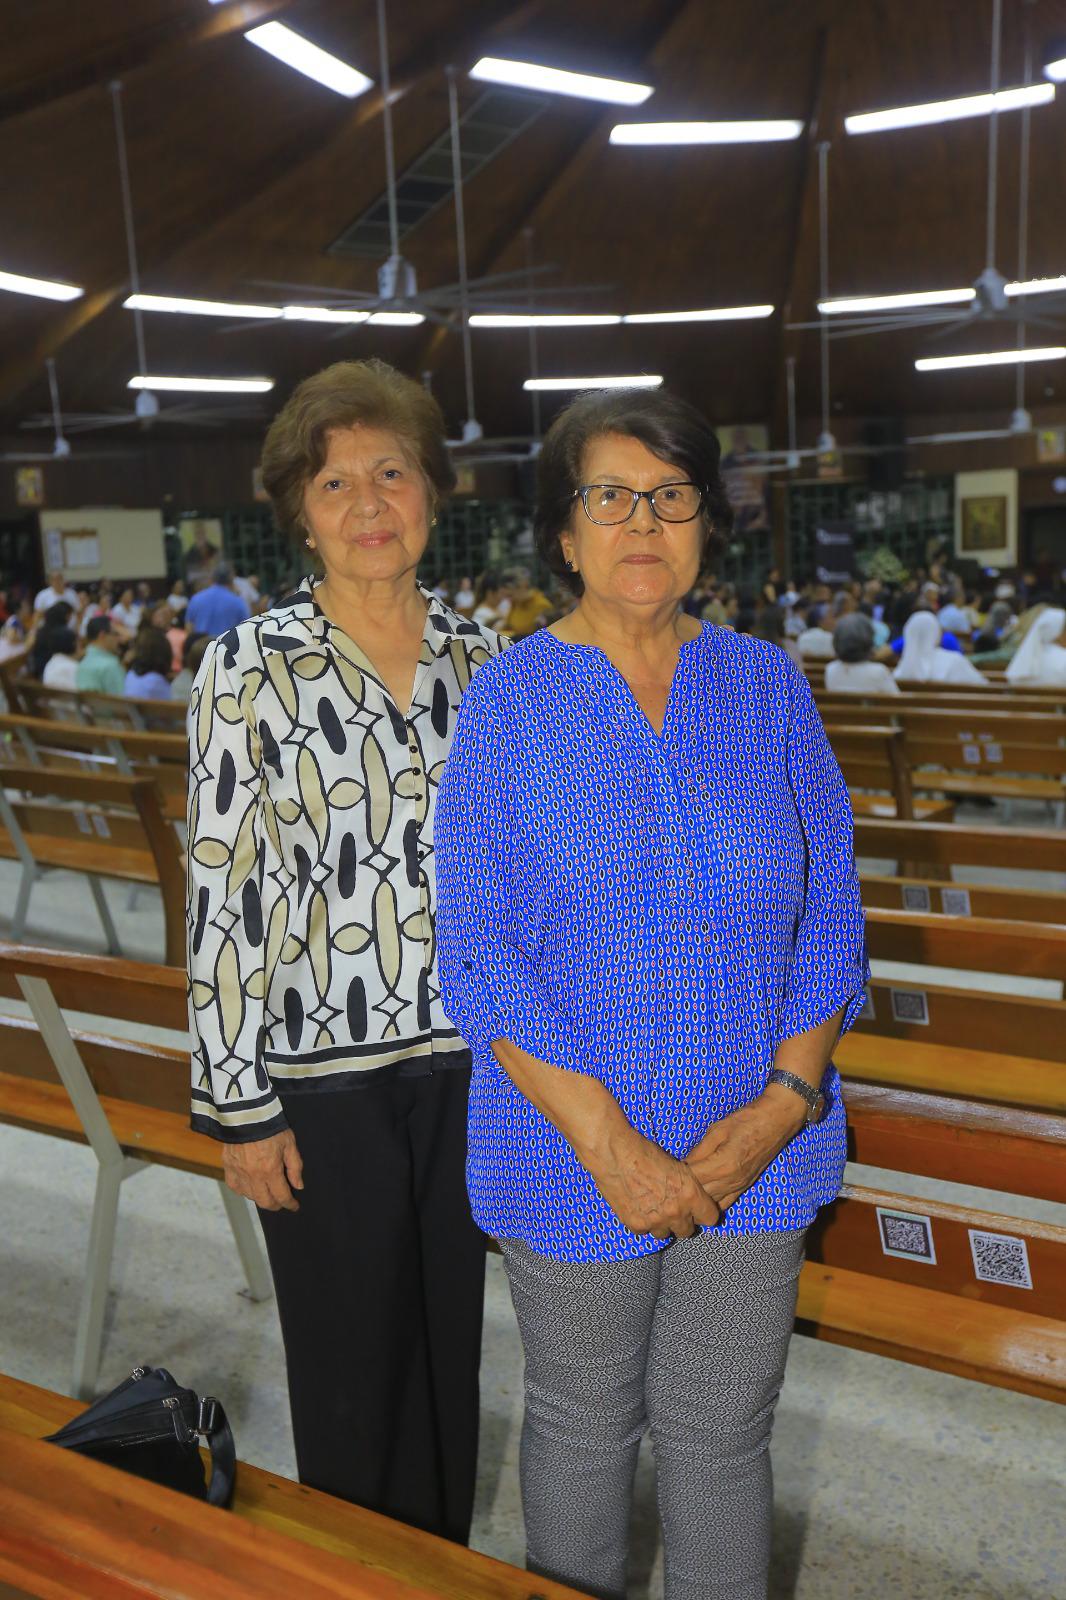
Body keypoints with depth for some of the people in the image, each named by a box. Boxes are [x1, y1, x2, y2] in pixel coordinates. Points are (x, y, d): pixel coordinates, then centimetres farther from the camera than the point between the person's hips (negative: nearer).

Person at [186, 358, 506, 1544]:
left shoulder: (477, 655, 2)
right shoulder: (253, 666, -11)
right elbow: (223, 892, -11)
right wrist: (239, 1105, -10)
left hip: (464, 1053, 4)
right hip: (323, 1068, -4)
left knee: (450, 1334, 20)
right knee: (352, 1357, 14)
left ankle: (446, 1560, 45)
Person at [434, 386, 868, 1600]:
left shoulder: (767, 688, 1)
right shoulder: (508, 702, -8)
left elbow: (830, 914, 3)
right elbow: (480, 955, -11)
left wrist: (784, 1101, -10)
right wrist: (612, 1148, -16)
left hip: (755, 1148, 2)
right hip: (574, 1154, -2)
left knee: (720, 1431, 17)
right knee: (582, 1426, 18)